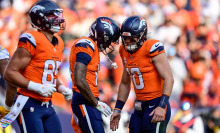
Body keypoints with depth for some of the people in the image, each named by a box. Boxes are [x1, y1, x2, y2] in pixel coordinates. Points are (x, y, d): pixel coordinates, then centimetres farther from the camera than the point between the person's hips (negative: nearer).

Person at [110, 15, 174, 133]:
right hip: (140, 108, 8)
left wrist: (162, 106, -25)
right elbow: (125, 83, 22)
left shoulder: (152, 49, -14)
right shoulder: (125, 52, 10)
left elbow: (168, 79, -17)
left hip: (156, 104, -8)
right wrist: (117, 110, 19)